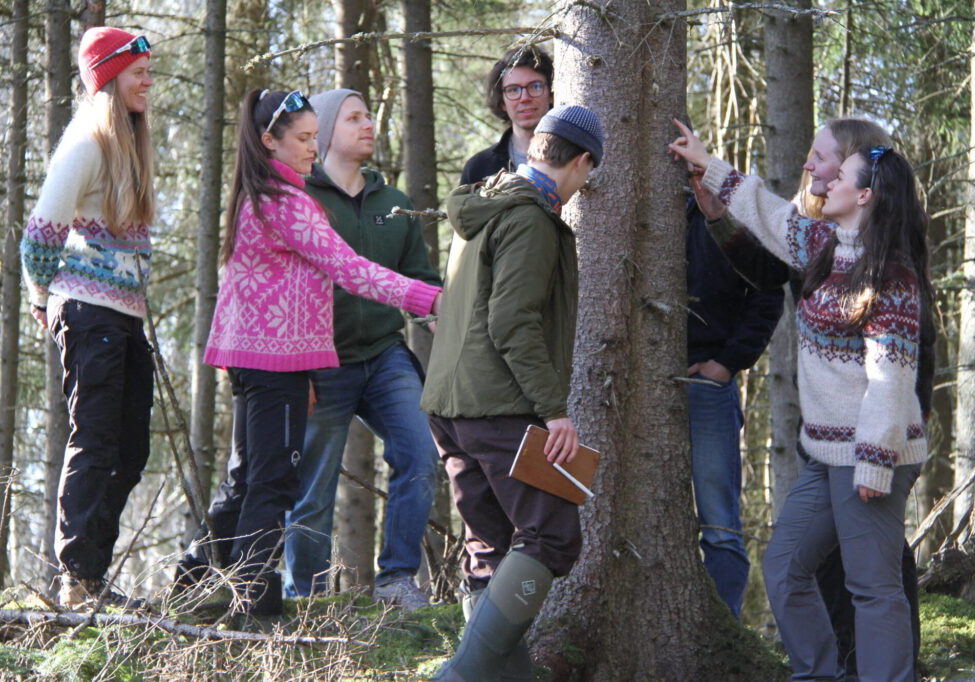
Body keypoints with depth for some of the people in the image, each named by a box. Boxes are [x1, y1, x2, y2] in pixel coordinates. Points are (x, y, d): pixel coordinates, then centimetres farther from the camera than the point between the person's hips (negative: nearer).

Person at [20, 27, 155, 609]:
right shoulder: (89, 144, -9)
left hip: (128, 316, 9)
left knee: (130, 450, 7)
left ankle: (92, 578, 11)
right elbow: (43, 229, -13)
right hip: (91, 311, -9)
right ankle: (77, 579, -7)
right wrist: (44, 299, 1)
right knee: (94, 444, -9)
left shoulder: (131, 146, 18)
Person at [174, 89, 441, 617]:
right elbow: (348, 269, -20)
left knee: (246, 476, 16)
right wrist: (429, 299, -23)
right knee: (274, 480, -7)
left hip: (247, 351, 9)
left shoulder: (252, 198, 15)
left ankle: (197, 574, 20)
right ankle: (256, 596, -7)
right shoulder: (287, 203, -14)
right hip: (280, 355, -9)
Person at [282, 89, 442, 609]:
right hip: (322, 367, -4)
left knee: (419, 455, -17)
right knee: (312, 493, 0)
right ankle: (305, 603, 14)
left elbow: (420, 282, 21)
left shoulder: (394, 204, 15)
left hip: (386, 356, 4)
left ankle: (397, 577, -8)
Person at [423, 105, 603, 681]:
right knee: (552, 538, -9)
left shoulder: (480, 211, 20)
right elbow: (512, 324, -19)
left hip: (449, 405, 10)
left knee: (491, 548, 11)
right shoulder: (530, 220, -10)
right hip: (502, 409, -10)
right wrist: (555, 408, -19)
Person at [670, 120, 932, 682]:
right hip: (829, 454, 10)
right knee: (785, 567, 12)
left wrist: (875, 462, -22)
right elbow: (771, 214, 29)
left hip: (870, 453, -10)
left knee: (874, 585, -9)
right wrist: (707, 165, 35)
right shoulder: (827, 249, 12)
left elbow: (891, 377, -19)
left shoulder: (891, 276, -14)